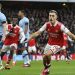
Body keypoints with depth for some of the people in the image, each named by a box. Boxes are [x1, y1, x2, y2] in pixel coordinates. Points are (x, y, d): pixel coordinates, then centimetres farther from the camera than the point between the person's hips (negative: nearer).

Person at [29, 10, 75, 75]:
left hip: (58, 44, -5)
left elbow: (70, 34, -26)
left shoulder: (60, 26, -24)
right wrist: (29, 38, -7)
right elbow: (38, 33, -4)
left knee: (47, 54, -26)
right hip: (50, 43, 5)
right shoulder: (47, 25, -11)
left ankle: (48, 66, 6)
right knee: (44, 57, 4)